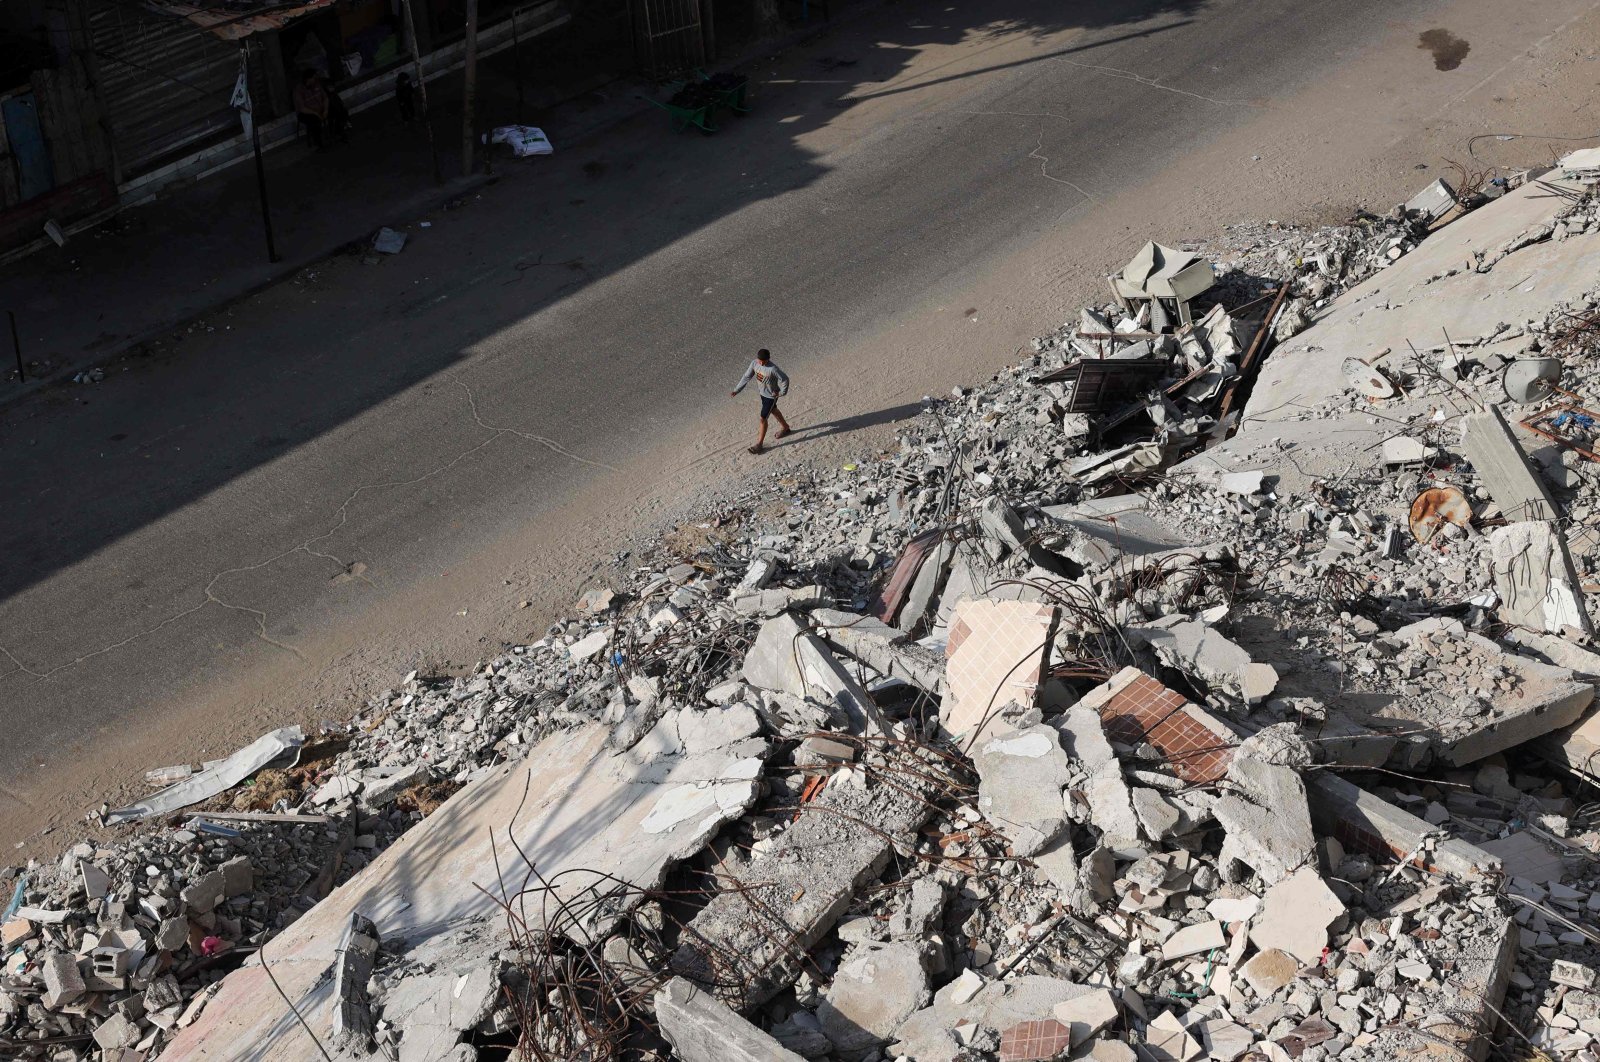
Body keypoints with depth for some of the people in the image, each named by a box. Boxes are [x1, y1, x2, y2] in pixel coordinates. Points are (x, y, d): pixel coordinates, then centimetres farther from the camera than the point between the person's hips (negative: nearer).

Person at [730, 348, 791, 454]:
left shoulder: (773, 369, -35)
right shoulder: (754, 363, -16)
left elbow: (785, 379, -23)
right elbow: (746, 377, -7)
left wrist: (782, 393, -13)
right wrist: (737, 390, -9)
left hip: (771, 396, -7)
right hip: (763, 393, 7)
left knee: (763, 419, -2)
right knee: (773, 411, 29)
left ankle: (760, 443, 12)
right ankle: (785, 427, 55)